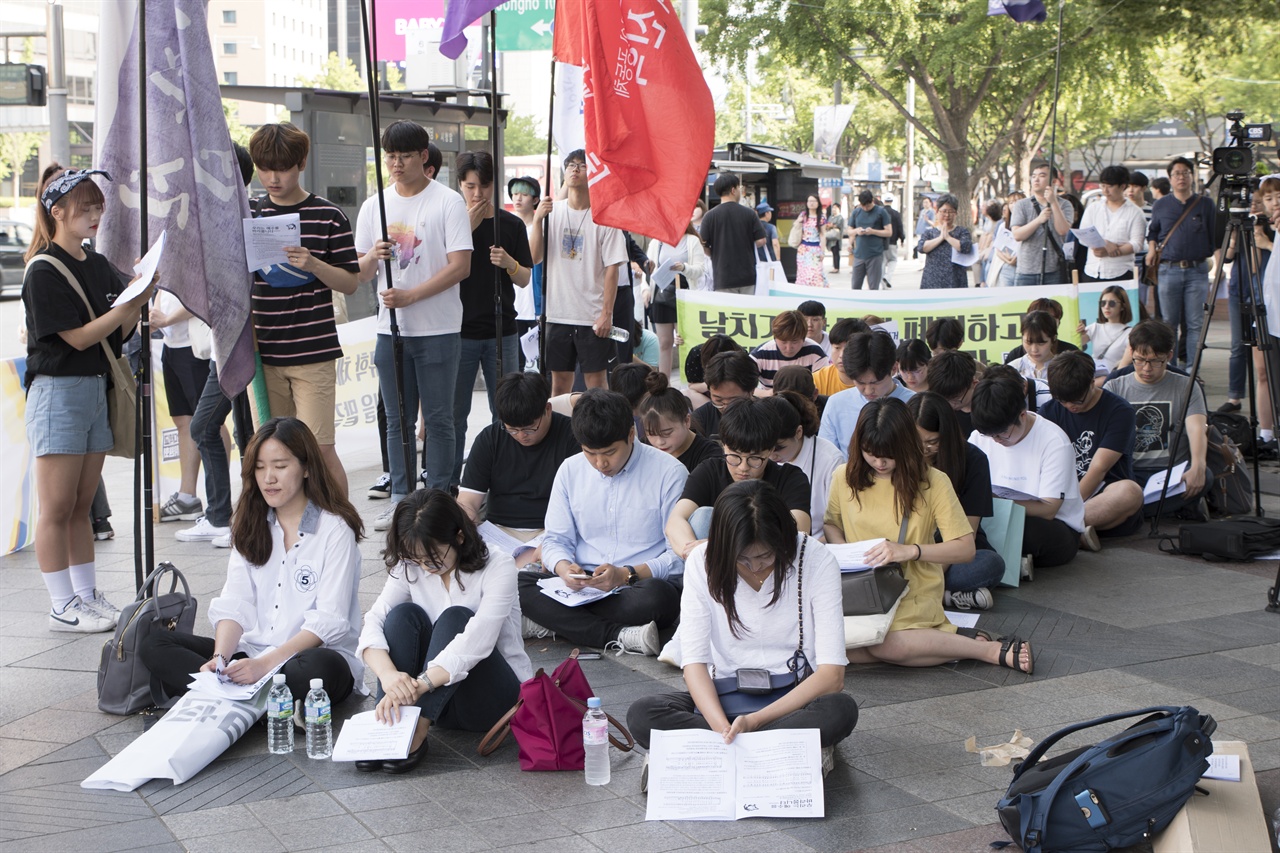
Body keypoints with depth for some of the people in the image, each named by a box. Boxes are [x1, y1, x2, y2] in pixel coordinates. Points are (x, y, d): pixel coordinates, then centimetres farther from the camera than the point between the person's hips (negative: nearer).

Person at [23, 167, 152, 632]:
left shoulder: (99, 266, 11)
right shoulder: (43, 271, -11)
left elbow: (118, 332, 9)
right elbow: (79, 337, -15)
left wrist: (137, 299, -8)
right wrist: (131, 303, -19)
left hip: (97, 388, 7)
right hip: (57, 390, -7)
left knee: (82, 505, 13)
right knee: (57, 507, -2)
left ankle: (87, 595, 19)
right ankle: (62, 607, 3)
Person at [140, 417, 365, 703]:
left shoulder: (335, 530, -6)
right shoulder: (250, 526, 12)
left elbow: (328, 622, -14)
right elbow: (235, 603, 1)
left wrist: (266, 663, -26)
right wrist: (220, 657, -18)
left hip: (311, 656, -5)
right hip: (252, 654, 6)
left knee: (322, 668, -40)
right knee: (154, 645, -12)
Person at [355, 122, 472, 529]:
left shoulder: (448, 202, -4)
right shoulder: (373, 206, 10)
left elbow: (460, 266, -11)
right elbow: (359, 273, 11)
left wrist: (411, 295, -19)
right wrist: (373, 256, -13)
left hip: (438, 328, -4)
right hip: (390, 327, 4)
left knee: (438, 418, 1)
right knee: (397, 419, 9)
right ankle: (400, 498, 17)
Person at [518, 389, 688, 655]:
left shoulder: (669, 472, -5)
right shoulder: (570, 470, 9)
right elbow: (556, 540, 11)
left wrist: (627, 574, -21)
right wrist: (563, 568, -14)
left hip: (640, 584, -4)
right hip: (581, 587, 4)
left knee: (656, 596, -39)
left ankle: (555, 622, -22)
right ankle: (620, 636, -28)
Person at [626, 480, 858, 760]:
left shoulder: (817, 561, -13)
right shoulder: (703, 563, -7)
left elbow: (832, 675, -17)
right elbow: (694, 662, -11)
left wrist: (754, 721, -27)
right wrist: (722, 728, -30)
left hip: (794, 698, -1)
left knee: (841, 709, -35)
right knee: (641, 714, -26)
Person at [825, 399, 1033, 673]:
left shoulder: (932, 482, -4)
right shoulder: (845, 477, 6)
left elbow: (965, 548, -6)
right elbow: (832, 524, 21)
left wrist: (910, 551, -20)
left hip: (913, 594, -4)